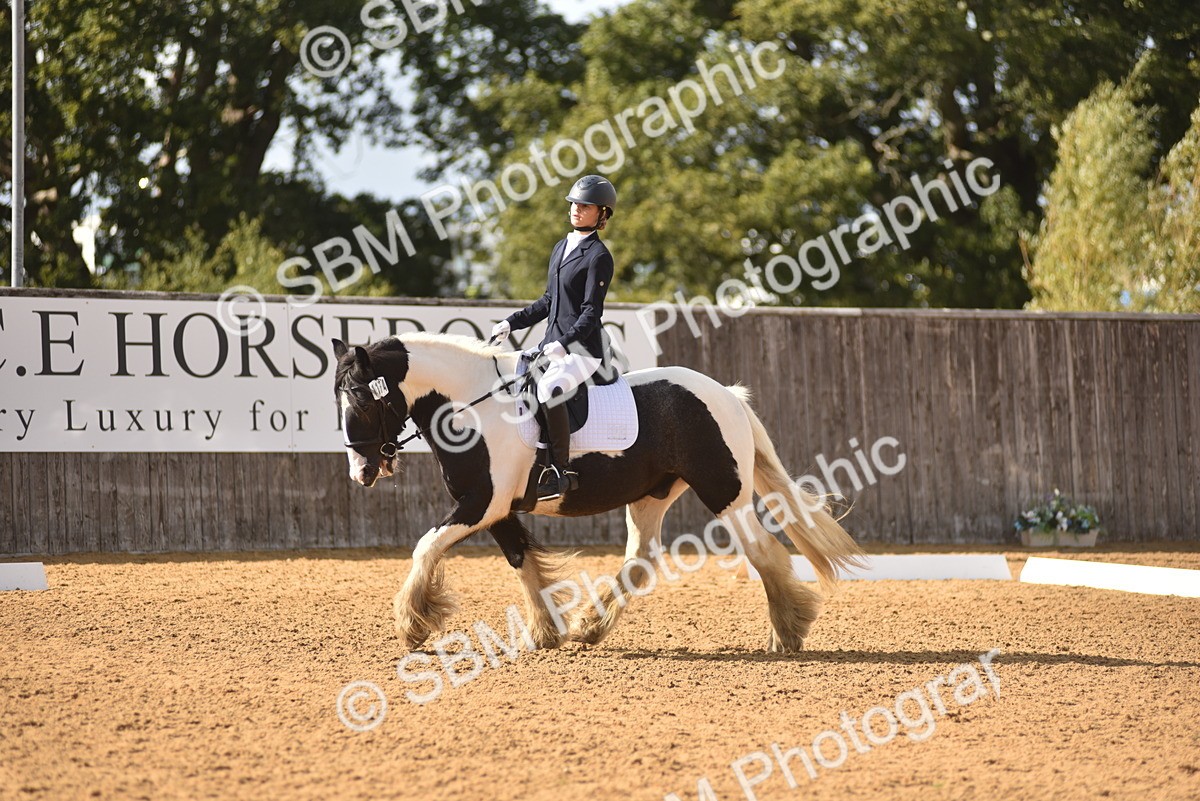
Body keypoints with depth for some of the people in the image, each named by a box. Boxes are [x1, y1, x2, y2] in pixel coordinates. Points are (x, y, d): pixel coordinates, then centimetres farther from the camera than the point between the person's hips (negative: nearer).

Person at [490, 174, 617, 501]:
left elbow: (591, 312, -15)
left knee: (548, 389, -34)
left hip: (583, 349, -10)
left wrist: (564, 344, -28)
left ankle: (560, 472, -30)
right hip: (552, 345, 10)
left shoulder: (598, 257, -8)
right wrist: (512, 323, 17)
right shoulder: (561, 248, 17)